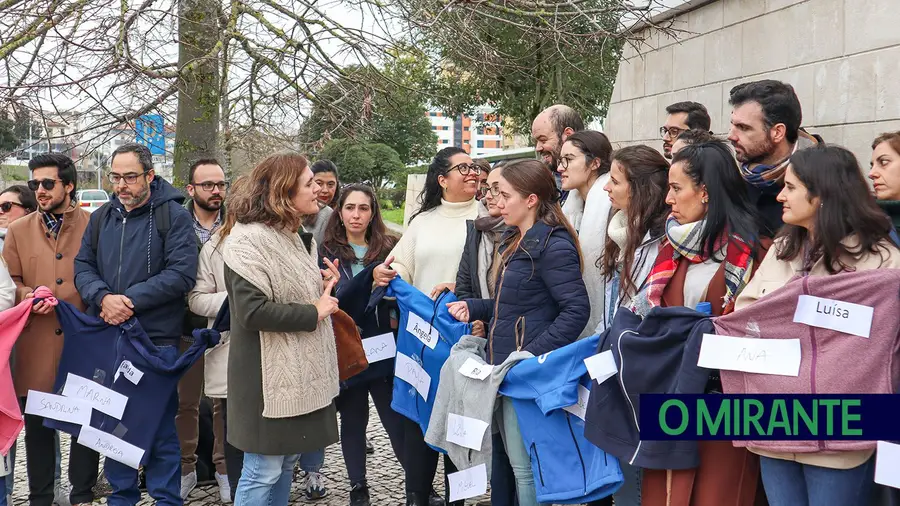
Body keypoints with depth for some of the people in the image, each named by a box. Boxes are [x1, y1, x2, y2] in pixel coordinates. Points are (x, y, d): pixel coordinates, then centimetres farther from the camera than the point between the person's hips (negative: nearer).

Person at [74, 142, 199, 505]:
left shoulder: (173, 215, -5)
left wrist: (129, 300, -17)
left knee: (160, 426, 3)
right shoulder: (101, 217, 12)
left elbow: (181, 273, -14)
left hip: (157, 339, -5)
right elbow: (83, 266, 8)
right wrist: (104, 297, -13)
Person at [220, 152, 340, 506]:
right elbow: (252, 311, -27)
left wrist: (322, 289, 6)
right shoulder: (249, 239, -17)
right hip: (269, 374, -9)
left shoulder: (294, 236, 12)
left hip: (298, 370, 9)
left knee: (286, 462, 16)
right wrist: (313, 313, -19)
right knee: (263, 470, -1)